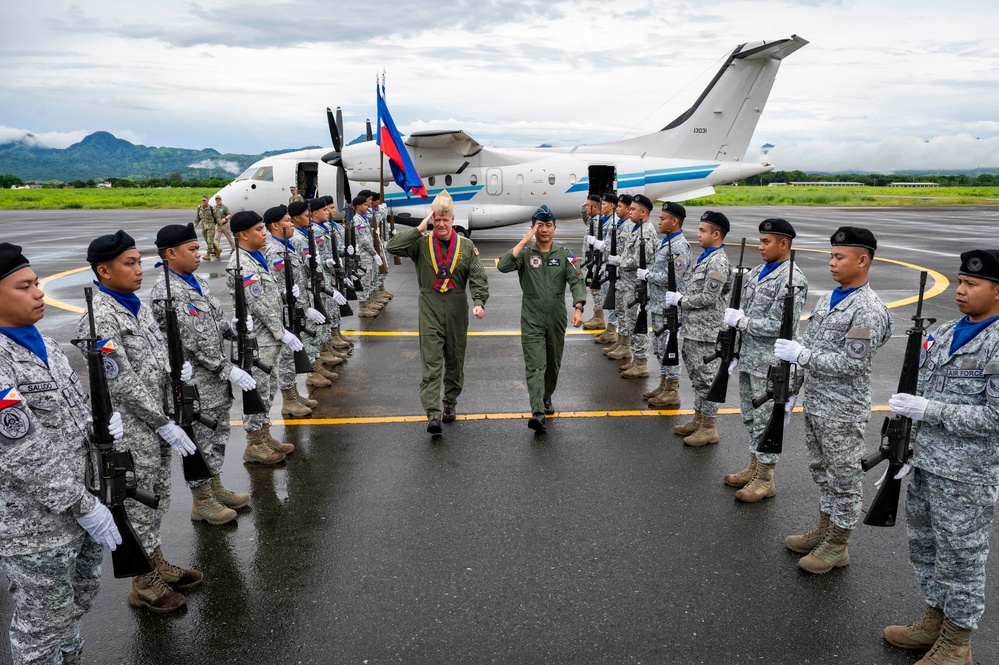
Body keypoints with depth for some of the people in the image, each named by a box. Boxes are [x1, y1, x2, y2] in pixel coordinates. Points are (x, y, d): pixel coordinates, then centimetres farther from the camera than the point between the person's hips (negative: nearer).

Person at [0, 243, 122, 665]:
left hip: (77, 507, 8)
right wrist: (86, 508, -19)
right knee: (43, 624, 12)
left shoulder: (41, 342, 4)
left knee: (80, 596, 26)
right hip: (35, 527, -8)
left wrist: (99, 423, -6)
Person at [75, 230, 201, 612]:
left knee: (158, 500, 21)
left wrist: (175, 370, -6)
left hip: (156, 425, 8)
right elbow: (123, 385, -23)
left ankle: (157, 563, 39)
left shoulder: (136, 305, 5)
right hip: (131, 432, -8)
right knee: (138, 507, 8)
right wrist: (166, 425, -19)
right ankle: (144, 584, 25)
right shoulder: (100, 320, -22)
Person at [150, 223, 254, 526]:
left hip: (217, 378, 9)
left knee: (218, 434, 20)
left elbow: (218, 320, 17)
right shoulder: (166, 293, -20)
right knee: (200, 440, 5)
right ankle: (201, 502, 21)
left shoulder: (199, 282, 9)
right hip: (195, 384, -9)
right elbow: (192, 342, -24)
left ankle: (215, 488, 37)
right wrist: (229, 370, -22)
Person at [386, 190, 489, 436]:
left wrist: (479, 302, -17)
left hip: (457, 310, 2)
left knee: (455, 361, 14)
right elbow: (392, 247, -14)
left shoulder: (466, 246, 4)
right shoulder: (421, 243, 0)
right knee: (431, 364, -8)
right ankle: (433, 415, -11)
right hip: (430, 309, -2)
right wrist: (419, 229, -12)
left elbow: (478, 277, -1)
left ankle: (450, 403, 33)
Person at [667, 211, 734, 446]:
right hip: (693, 329, 10)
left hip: (705, 332, -10)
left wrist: (679, 300, -12)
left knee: (705, 378, -2)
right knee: (696, 376, 17)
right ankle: (699, 419, 29)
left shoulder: (718, 262, -16)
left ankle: (709, 428, 8)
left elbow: (708, 298, -21)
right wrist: (678, 298, 8)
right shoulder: (706, 257, 14)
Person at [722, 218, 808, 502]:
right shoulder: (758, 271, 11)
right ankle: (754, 468, 32)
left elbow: (778, 327, -23)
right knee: (751, 417, 18)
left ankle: (765, 480, 14)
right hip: (748, 359, 9)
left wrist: (740, 321, -17)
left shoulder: (792, 280, -17)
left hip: (770, 365, -9)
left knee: (766, 421, 2)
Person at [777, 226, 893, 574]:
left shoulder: (868, 310, -19)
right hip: (815, 402, 9)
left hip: (843, 411, -9)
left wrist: (801, 355, -24)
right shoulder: (829, 298, 9)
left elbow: (851, 364, -25)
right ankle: (825, 529, 36)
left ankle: (837, 546, 20)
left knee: (843, 477, 6)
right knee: (821, 469, 20)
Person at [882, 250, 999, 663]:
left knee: (960, 558, 8)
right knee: (924, 547, 19)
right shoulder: (944, 334, 8)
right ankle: (936, 620, 38)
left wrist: (929, 409, -22)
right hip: (925, 465, 7)